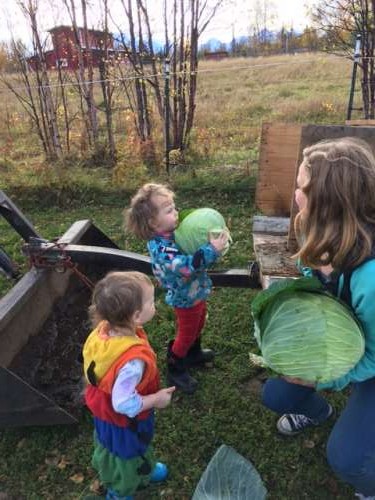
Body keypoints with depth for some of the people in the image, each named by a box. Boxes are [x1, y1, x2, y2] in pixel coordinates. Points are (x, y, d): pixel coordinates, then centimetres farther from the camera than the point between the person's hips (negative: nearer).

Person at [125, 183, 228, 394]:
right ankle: (176, 370, 36)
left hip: (197, 291, 8)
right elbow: (188, 266, -44)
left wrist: (213, 242, -12)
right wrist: (212, 250, -45)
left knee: (198, 326, 30)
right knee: (186, 334, 13)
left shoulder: (173, 232, -8)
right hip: (186, 298, -8)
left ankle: (194, 354, 56)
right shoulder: (161, 249, -35)